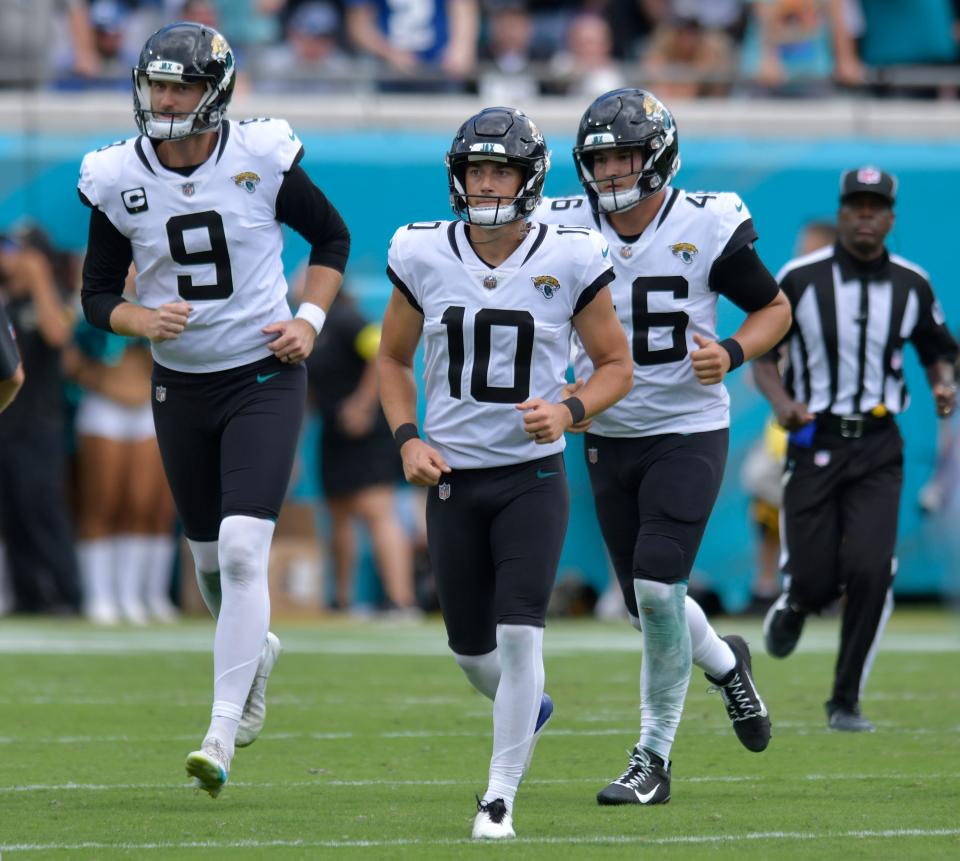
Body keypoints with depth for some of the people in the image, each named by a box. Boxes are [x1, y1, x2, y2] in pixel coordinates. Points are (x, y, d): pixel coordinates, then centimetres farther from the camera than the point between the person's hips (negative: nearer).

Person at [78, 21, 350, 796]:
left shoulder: (262, 160, -11)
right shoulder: (119, 179, -6)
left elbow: (333, 238, 6)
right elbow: (98, 294, 2)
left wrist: (310, 319, -7)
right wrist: (140, 320, -19)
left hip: (263, 377, -3)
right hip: (180, 384, 3)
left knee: (242, 549, -18)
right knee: (210, 556, 15)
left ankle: (222, 734, -18)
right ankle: (256, 651, 49)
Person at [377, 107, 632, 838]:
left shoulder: (568, 262, -7)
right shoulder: (425, 257, -2)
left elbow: (616, 365, 3)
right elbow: (393, 358, 13)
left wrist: (568, 411, -16)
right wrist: (408, 439, -2)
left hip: (533, 475, -3)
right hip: (452, 477, 3)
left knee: (519, 635, -14)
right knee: (472, 647, 11)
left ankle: (501, 796, -3)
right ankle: (527, 710, 45)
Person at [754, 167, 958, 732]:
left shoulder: (911, 285, 5)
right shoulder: (801, 279, -3)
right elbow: (760, 351, 3)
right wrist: (782, 402, -15)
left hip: (878, 449, 1)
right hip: (815, 441, -1)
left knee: (870, 572, -15)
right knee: (814, 579, -6)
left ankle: (846, 702, 0)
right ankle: (794, 602, 36)